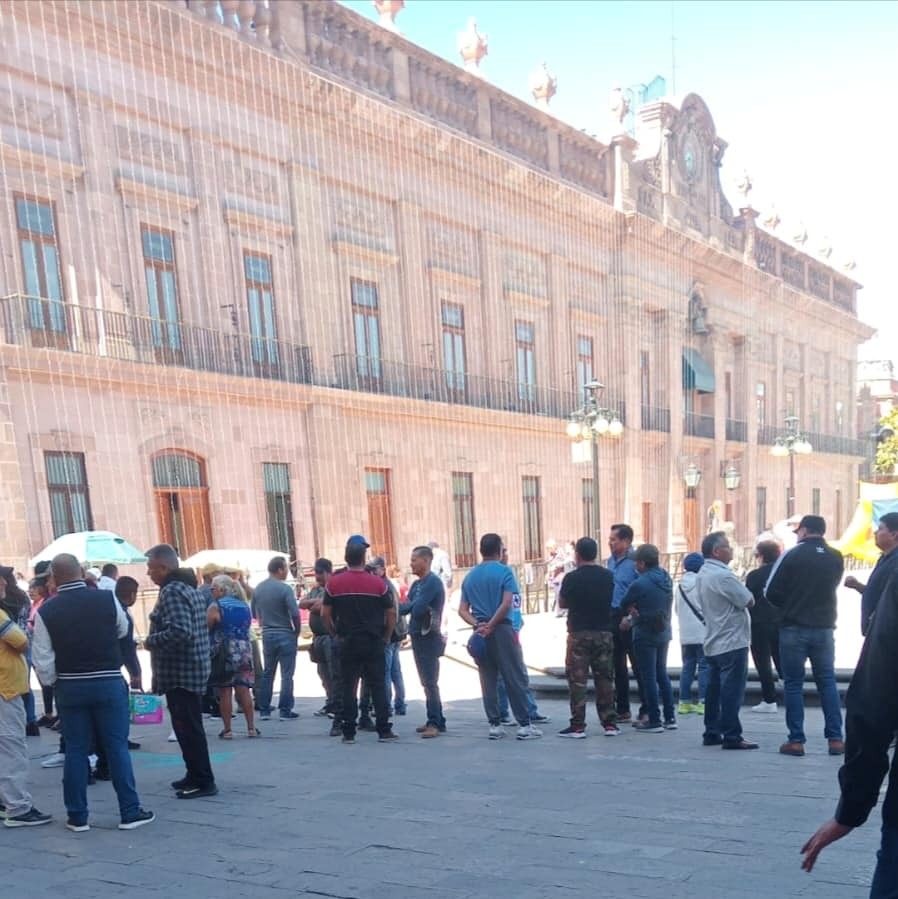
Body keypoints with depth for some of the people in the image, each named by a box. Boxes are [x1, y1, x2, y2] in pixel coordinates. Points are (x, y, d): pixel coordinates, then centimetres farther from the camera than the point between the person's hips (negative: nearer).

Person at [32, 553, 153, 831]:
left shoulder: (46, 611, -6)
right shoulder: (107, 599, -7)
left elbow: (43, 660, -5)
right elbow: (123, 631, 11)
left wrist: (52, 683, 11)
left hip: (70, 687, 1)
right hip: (109, 683, -1)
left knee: (75, 750, 10)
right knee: (117, 747, 5)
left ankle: (77, 816, 16)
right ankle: (130, 812, 9)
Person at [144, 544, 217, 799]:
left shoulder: (171, 592, -16)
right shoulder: (188, 587, 15)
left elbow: (179, 632, -28)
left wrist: (151, 641, -14)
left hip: (180, 672, -10)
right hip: (194, 668, 10)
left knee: (188, 728, -4)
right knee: (189, 727, 17)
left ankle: (203, 782, 2)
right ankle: (195, 775, 25)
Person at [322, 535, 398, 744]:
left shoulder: (334, 583, -2)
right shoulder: (378, 583, -5)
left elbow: (325, 614, 0)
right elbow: (391, 613, -2)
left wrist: (335, 634, 11)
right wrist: (386, 637, 9)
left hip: (348, 643, 1)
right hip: (374, 642, -1)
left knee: (348, 687, 7)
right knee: (378, 686, 4)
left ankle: (348, 732, 8)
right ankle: (384, 731, 5)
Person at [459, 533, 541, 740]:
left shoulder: (470, 576, 12)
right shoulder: (505, 572, -4)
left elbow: (462, 610, 7)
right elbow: (507, 603, -16)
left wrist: (478, 624, -6)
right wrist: (491, 625, -13)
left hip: (481, 633, 5)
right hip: (502, 630, -5)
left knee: (488, 681, 9)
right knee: (515, 678, 1)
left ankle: (495, 725, 11)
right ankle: (524, 725, 3)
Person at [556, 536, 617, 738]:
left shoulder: (572, 577, -11)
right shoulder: (608, 576, 2)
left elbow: (562, 604, 0)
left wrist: (559, 590, 17)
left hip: (579, 633, -4)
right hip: (604, 633, 4)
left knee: (577, 680, 1)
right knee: (605, 679, 11)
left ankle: (577, 726, 1)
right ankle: (610, 723, 13)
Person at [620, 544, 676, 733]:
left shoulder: (639, 584, -19)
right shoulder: (667, 580, 4)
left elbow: (624, 604, -6)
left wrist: (631, 611, 14)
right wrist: (632, 619, 9)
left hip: (645, 636, -7)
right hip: (664, 633, 7)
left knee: (649, 677, 0)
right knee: (662, 675, 16)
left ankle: (654, 721, 5)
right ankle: (670, 718, 19)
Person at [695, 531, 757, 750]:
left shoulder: (702, 575, 12)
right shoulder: (723, 575, -18)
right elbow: (748, 601, -15)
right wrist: (743, 590, 6)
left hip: (713, 642, 9)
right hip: (732, 642, -9)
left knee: (714, 689, 12)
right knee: (732, 691, -6)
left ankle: (712, 733, 17)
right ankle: (731, 736, -4)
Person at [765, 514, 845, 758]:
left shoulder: (791, 555, -10)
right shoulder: (836, 558, 3)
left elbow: (771, 593, -8)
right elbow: (830, 588, 13)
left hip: (794, 628, -3)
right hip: (824, 627, 4)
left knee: (793, 684, 3)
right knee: (827, 682, 12)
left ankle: (796, 740, 3)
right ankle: (835, 738, 9)